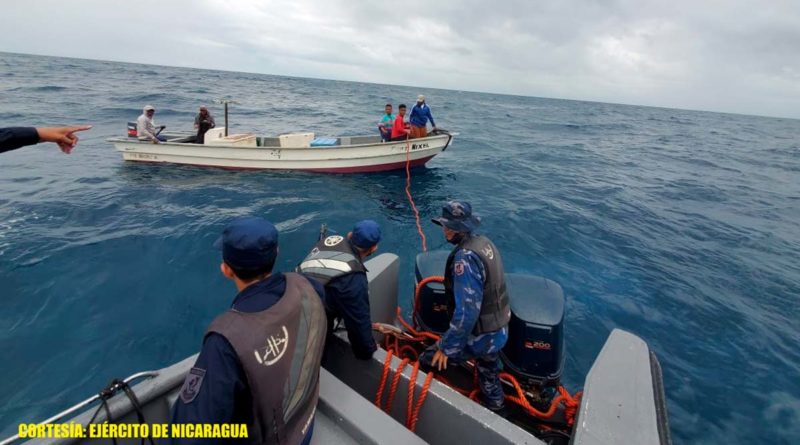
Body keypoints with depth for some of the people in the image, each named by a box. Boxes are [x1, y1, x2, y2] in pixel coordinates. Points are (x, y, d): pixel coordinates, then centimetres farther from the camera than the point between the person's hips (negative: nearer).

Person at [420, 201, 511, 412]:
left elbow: (467, 311, -31)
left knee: (428, 362, 4)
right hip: (499, 331, 9)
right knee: (489, 376, 29)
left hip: (479, 337, -9)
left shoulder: (465, 257, -28)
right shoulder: (484, 242, -1)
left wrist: (446, 346, -23)